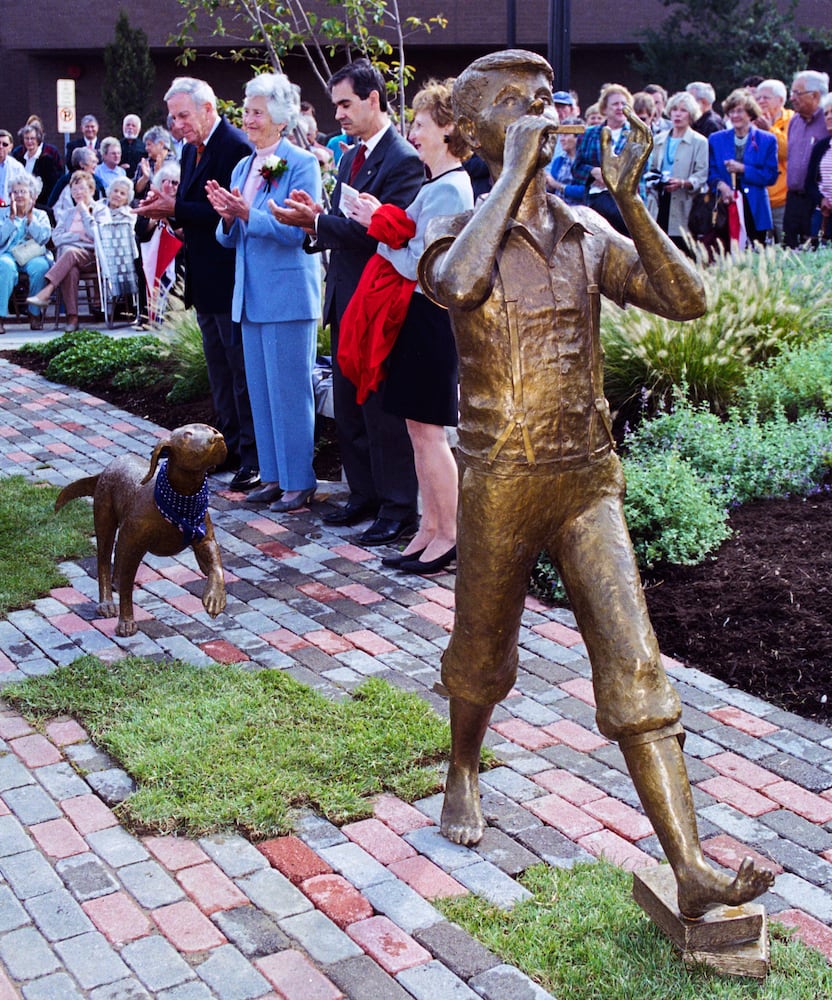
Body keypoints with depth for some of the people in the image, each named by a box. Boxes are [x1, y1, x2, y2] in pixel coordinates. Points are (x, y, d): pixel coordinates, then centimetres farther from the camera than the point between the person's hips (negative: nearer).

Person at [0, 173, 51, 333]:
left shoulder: (40, 215, 15)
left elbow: (43, 238, -5)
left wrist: (29, 216, -9)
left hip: (33, 255, 0)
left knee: (40, 266, -35)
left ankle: (35, 313, -16)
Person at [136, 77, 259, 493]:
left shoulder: (236, 147, -16)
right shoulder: (191, 149, 13)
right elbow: (193, 206, 14)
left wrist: (175, 208, -19)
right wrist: (166, 208, -5)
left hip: (230, 278, -10)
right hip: (204, 279, 10)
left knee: (242, 368, -3)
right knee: (219, 368, 16)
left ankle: (254, 457, 4)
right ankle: (230, 446, 26)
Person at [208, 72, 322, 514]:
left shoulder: (302, 164, -8)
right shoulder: (243, 168, 14)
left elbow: (297, 230, -17)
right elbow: (229, 238, 15)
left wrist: (247, 214, -24)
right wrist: (228, 217, -6)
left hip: (288, 294, -8)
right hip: (251, 295, 8)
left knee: (289, 390, -3)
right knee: (260, 390, 12)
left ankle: (298, 481, 7)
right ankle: (273, 475, 22)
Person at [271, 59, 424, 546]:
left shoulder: (404, 161, -14)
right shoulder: (351, 157, 14)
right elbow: (343, 225, 13)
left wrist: (318, 221, -20)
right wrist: (317, 219, -8)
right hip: (345, 300, 9)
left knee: (382, 409, -1)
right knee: (349, 407, 15)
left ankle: (399, 507, 10)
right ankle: (364, 495, 28)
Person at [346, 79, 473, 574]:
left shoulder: (446, 189, -17)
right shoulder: (445, 183, 14)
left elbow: (417, 264, -19)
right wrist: (383, 219, 2)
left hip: (432, 318, -10)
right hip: (422, 314, 10)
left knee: (428, 429, -2)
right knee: (419, 428, 13)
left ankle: (449, 536, 8)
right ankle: (430, 529, 22)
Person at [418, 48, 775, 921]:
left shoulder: (587, 235, 5)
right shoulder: (457, 239, -5)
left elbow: (686, 300, -8)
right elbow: (459, 284, -30)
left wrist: (627, 199, -17)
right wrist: (515, 172, -20)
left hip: (590, 480, 2)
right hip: (500, 481, -2)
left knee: (633, 664, -6)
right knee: (482, 654, 16)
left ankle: (690, 870, -5)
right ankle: (463, 772, 48)